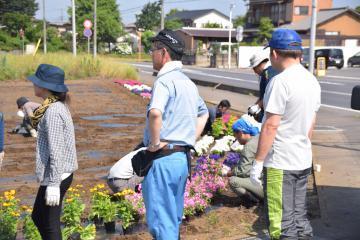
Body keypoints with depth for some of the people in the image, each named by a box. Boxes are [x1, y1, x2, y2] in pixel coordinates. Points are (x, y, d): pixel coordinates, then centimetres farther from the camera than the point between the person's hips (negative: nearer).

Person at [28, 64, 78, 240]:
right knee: (38, 217, 22)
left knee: (50, 225, 4)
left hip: (56, 177, -10)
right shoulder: (57, 106, 9)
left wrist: (53, 184, -22)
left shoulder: (53, 111, -20)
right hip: (59, 174, 10)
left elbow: (56, 151, -23)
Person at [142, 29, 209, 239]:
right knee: (173, 219, 19)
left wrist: (155, 142, -20)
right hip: (182, 157, 9)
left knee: (161, 222, -2)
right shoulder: (188, 82, 14)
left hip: (164, 158, -9)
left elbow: (155, 113, -33)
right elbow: (204, 113, 29)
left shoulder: (165, 80, -14)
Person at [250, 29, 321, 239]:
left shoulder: (281, 81, -17)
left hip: (280, 163, -8)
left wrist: (258, 161, -14)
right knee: (300, 216, 18)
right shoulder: (312, 80, 9)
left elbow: (271, 126, -19)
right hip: (304, 160, 8)